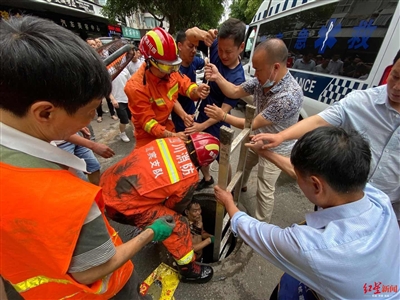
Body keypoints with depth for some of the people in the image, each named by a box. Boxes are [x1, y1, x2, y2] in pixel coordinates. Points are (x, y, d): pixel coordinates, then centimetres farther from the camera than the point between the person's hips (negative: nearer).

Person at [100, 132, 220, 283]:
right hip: (122, 204, -8)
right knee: (178, 225, 1)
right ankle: (189, 269, 23)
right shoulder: (190, 176, -15)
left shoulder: (173, 141, -1)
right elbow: (176, 206, 3)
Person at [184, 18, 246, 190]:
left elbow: (224, 110, -26)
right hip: (203, 113, 6)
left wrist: (203, 126, -38)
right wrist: (203, 34, -30)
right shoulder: (215, 47, -10)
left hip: (217, 124, -6)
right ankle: (207, 179, 47)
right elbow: (189, 34, -8)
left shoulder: (238, 78, -26)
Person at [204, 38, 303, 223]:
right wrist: (218, 77, -22)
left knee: (264, 191, 4)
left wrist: (222, 116, -24)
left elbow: (253, 125, -31)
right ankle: (240, 186, 61)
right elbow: (235, 92, -4)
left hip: (275, 149, -7)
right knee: (244, 165, 29)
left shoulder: (289, 96, -37)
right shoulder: (262, 81, -15)